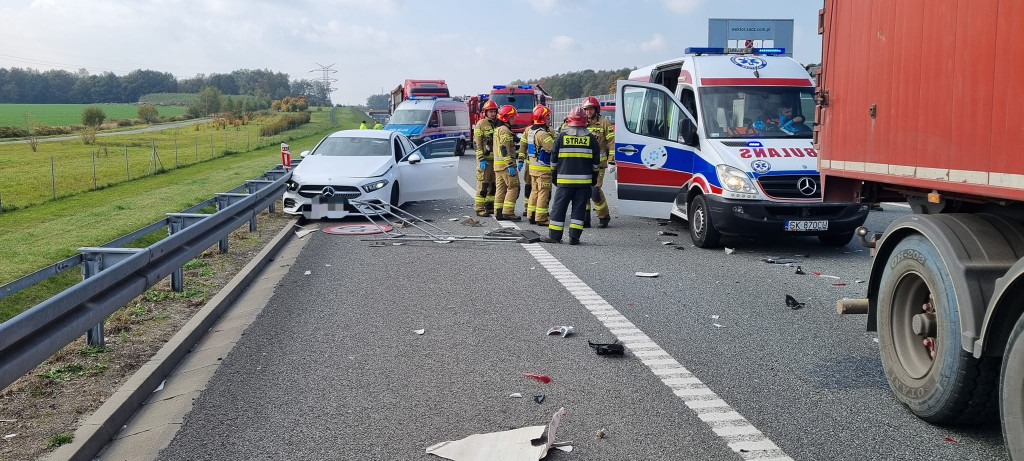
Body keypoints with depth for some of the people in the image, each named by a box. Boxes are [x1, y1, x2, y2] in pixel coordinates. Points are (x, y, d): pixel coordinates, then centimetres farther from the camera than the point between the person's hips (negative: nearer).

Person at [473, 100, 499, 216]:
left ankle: (490, 207, 19)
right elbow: (477, 144, -10)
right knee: (483, 184, -7)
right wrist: (481, 159, -17)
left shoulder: (498, 124, 14)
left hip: (496, 159, 7)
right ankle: (479, 208, -3)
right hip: (485, 159, -7)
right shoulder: (481, 124, -5)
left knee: (494, 184, 10)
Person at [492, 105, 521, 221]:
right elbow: (504, 149, -21)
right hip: (505, 163, -10)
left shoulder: (498, 129, 20)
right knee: (513, 187, -7)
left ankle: (498, 213, 11)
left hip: (497, 164, 10)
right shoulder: (505, 130, -12)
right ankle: (508, 212, -11)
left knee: (501, 188, 10)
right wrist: (510, 165, -24)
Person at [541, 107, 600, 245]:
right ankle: (574, 237, 2)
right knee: (579, 208, 5)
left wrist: (554, 176, 15)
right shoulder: (591, 138, 2)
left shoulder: (562, 136, 0)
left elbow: (554, 159, 5)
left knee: (559, 207, 5)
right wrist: (594, 178, 17)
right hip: (584, 180, 1)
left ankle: (554, 235, 8)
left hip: (564, 179, -1)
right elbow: (596, 161, 7)